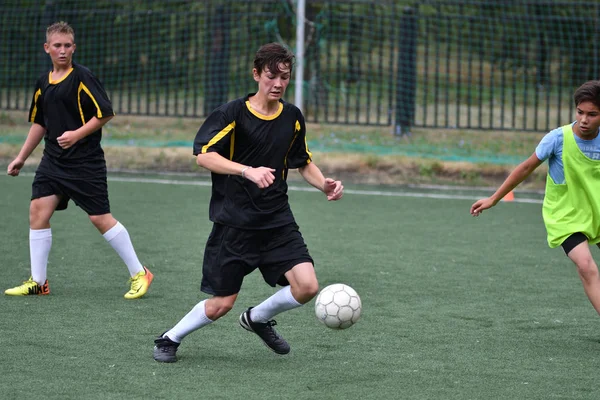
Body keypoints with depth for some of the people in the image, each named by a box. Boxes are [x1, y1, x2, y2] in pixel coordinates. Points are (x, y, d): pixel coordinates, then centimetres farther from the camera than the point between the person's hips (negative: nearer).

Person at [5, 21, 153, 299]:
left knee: (100, 218, -6)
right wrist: (21, 158, 22)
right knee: (38, 211, -3)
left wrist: (77, 134, -22)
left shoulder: (82, 78, -10)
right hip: (53, 160, 7)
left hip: (85, 161, -7)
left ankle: (139, 274, 7)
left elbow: (105, 113, -12)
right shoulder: (44, 82, 11)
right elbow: (39, 123, 22)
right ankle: (38, 282, 5)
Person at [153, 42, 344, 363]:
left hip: (278, 221, 4)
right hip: (234, 224, -4)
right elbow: (203, 155, -21)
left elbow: (303, 162, 21)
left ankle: (257, 319, 19)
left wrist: (324, 184, 1)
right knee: (222, 304, -1)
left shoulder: (292, 117, 6)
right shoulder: (233, 113, -11)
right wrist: (248, 171, -33)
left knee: (307, 286, -12)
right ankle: (170, 339, 27)